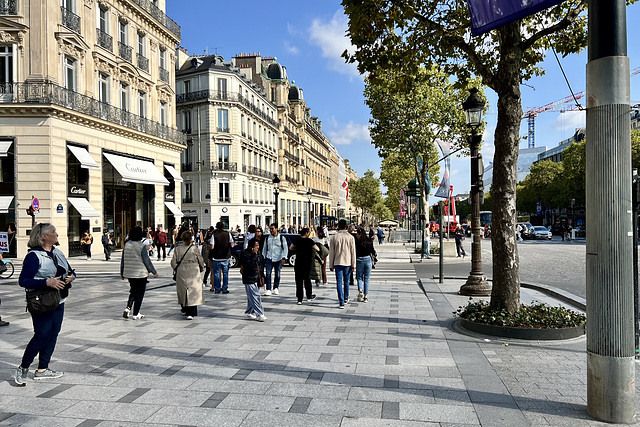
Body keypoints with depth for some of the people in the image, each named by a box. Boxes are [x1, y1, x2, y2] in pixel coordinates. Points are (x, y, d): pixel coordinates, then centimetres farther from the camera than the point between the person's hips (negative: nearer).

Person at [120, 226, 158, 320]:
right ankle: (136, 314, 8)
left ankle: (128, 308, 5)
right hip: (141, 273, -5)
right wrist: (154, 272, -4)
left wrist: (122, 272, 20)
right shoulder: (142, 246, -15)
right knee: (139, 293, 5)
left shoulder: (127, 245, 3)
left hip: (129, 273, 6)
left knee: (133, 292, 21)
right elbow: (147, 261, -13)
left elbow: (123, 260, 9)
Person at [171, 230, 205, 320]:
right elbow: (201, 261, 1)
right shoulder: (194, 248, -6)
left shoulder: (178, 249, -1)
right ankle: (190, 313, -11)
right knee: (193, 292, -3)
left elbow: (173, 263, 1)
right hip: (193, 272, -2)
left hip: (181, 273, 2)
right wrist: (201, 268, 20)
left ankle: (184, 309, 33)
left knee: (182, 290, 18)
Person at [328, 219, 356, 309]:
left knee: (339, 282, 0)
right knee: (346, 281, 17)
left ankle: (341, 302, -5)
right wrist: (353, 264, 4)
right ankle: (346, 299, 32)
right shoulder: (350, 237, -3)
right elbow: (353, 252, -2)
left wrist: (331, 265, 7)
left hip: (337, 262, -1)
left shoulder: (334, 237, -2)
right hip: (347, 262, 1)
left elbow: (331, 252, 0)